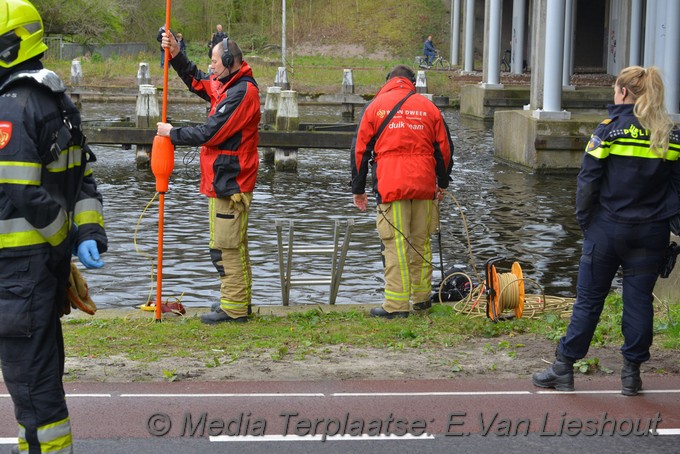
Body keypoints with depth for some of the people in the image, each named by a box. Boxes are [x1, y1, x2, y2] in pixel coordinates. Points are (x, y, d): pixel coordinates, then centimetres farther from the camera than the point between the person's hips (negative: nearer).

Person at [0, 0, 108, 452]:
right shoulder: (58, 101, 12)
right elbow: (84, 177, 11)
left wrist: (65, 235, -9)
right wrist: (89, 233, 4)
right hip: (50, 258, 10)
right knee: (43, 359, 19)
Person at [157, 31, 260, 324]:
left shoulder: (242, 92, -19)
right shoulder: (226, 85, 12)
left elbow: (210, 133, -20)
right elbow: (196, 81, 29)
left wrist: (172, 133, -8)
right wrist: (176, 56, 15)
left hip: (229, 182, -11)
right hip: (223, 179, 11)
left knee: (226, 246, -8)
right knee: (233, 245, 17)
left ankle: (233, 308, -3)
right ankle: (239, 301, 26)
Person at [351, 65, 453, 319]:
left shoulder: (375, 106, 6)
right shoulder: (429, 108, 12)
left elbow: (360, 149, 6)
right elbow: (444, 148, 16)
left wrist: (358, 189, 12)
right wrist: (442, 183, 28)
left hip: (391, 186, -3)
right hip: (424, 186, 3)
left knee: (395, 244, -5)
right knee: (421, 242, 14)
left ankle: (396, 305, -6)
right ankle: (421, 297, 22)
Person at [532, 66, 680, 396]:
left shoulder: (610, 129, -8)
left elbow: (588, 180, -9)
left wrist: (584, 219, 2)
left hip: (608, 229, -2)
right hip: (651, 232, 3)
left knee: (589, 299, 4)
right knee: (639, 299, 8)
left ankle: (563, 369, 10)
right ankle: (632, 374, 13)